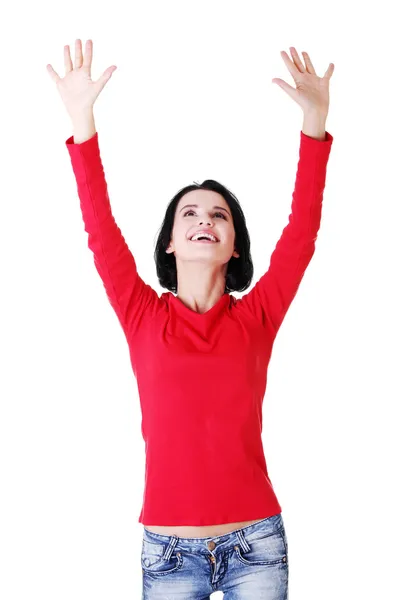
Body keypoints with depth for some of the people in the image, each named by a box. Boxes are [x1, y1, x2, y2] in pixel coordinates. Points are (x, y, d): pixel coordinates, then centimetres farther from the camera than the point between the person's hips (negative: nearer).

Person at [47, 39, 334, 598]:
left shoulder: (256, 317, 2)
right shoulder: (144, 316, 1)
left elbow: (301, 232, -5)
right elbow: (102, 232, -6)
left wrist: (315, 123, -12)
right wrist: (82, 120, -13)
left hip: (256, 545, 0)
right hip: (168, 549, 0)